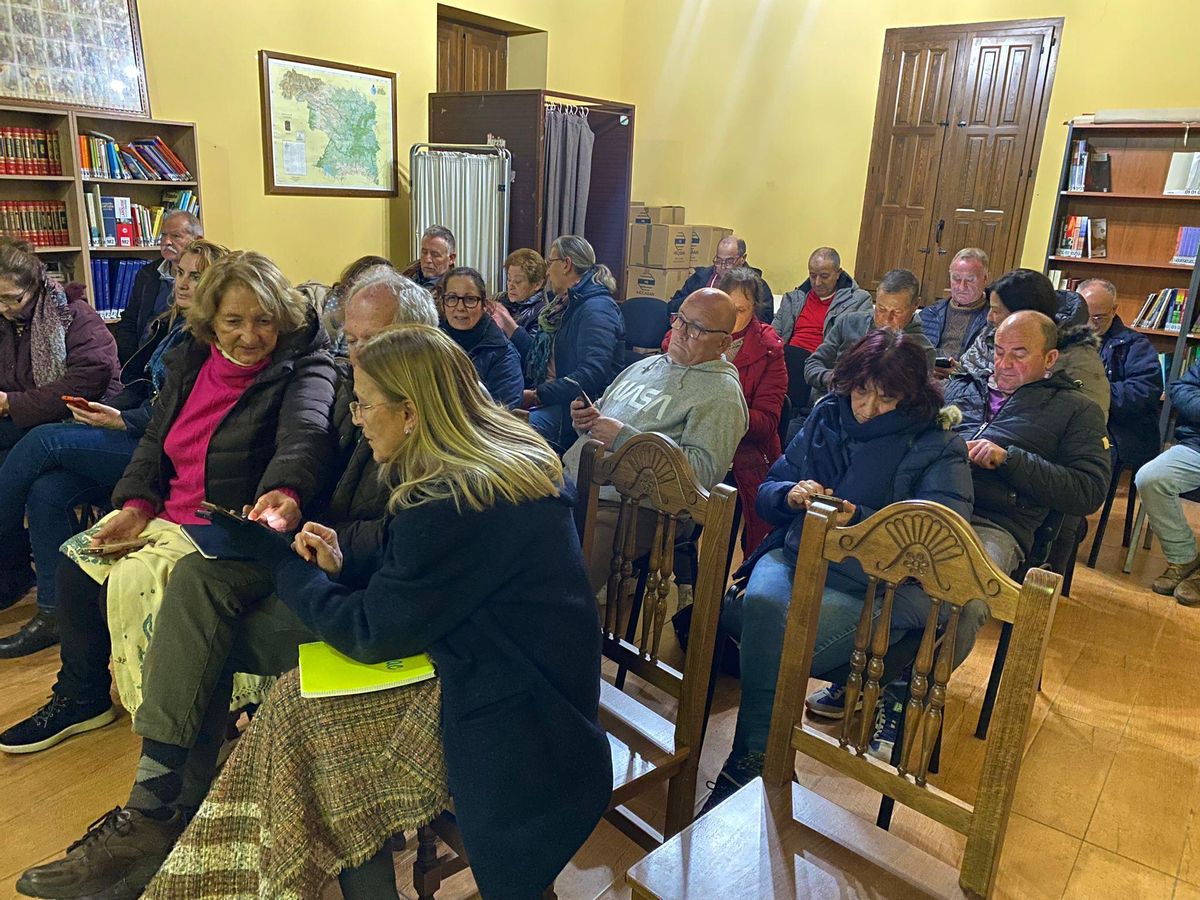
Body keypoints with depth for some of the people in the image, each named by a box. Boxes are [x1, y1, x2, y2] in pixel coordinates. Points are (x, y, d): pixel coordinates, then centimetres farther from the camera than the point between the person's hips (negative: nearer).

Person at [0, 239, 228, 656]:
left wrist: (122, 421, -16)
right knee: (47, 491, -13)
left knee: (44, 440, -15)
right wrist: (103, 409, 3)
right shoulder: (171, 325, 19)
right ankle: (54, 614, -4)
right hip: (134, 439, 8)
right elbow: (141, 385, 20)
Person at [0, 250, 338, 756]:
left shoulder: (302, 368, -14)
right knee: (75, 564, 1)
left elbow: (306, 434, -35)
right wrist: (136, 506, -1)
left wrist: (285, 492, -56)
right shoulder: (190, 362, 8)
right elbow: (154, 441, 15)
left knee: (131, 581, -22)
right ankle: (81, 698, 23)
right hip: (165, 515, 8)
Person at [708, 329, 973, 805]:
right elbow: (766, 492, 14)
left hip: (879, 586, -4)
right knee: (760, 604, -32)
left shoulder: (938, 448, 1)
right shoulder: (826, 417, 13)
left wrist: (858, 520, -24)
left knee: (772, 640, -28)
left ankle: (750, 764, -12)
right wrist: (791, 494, -10)